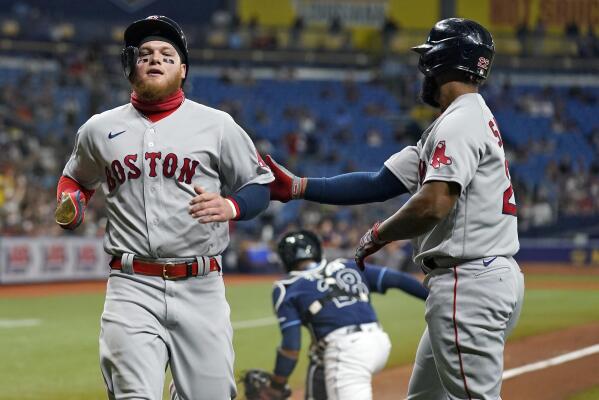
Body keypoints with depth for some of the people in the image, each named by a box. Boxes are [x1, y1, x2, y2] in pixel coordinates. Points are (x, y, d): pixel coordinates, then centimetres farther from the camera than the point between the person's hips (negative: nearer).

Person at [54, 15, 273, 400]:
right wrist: (69, 209, 5)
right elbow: (76, 180, 28)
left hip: (201, 287, 0)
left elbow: (259, 184, 11)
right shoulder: (99, 129, 11)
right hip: (132, 287, 0)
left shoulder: (217, 125, 6)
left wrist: (230, 206, -11)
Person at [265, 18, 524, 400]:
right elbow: (379, 183, 18)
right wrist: (296, 187, 14)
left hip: (470, 283, -11)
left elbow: (434, 204, -25)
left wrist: (378, 235, -7)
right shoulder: (472, 119, 21)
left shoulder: (460, 122, -12)